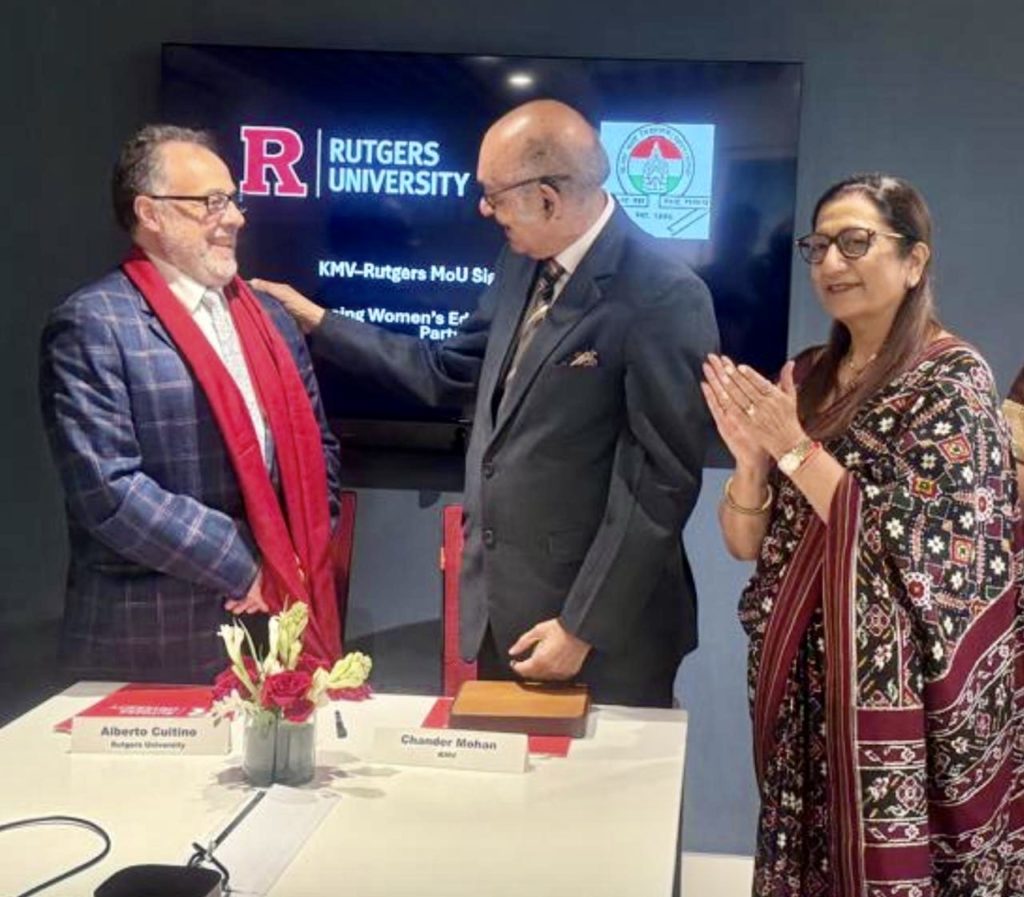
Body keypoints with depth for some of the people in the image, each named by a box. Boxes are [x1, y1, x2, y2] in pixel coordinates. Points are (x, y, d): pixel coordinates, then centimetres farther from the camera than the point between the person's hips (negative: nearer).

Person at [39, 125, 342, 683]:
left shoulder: (270, 319, 12)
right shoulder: (92, 326, -10)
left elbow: (314, 445, 17)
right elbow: (108, 490, -17)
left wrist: (298, 557, 1)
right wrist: (243, 564, -14)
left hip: (282, 619, 6)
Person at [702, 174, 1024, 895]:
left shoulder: (953, 377, -12)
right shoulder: (806, 376, 6)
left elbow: (927, 553, -20)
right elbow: (747, 543, 4)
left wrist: (795, 448, -20)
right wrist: (751, 454, -15)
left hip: (904, 694, -6)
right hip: (803, 683, 6)